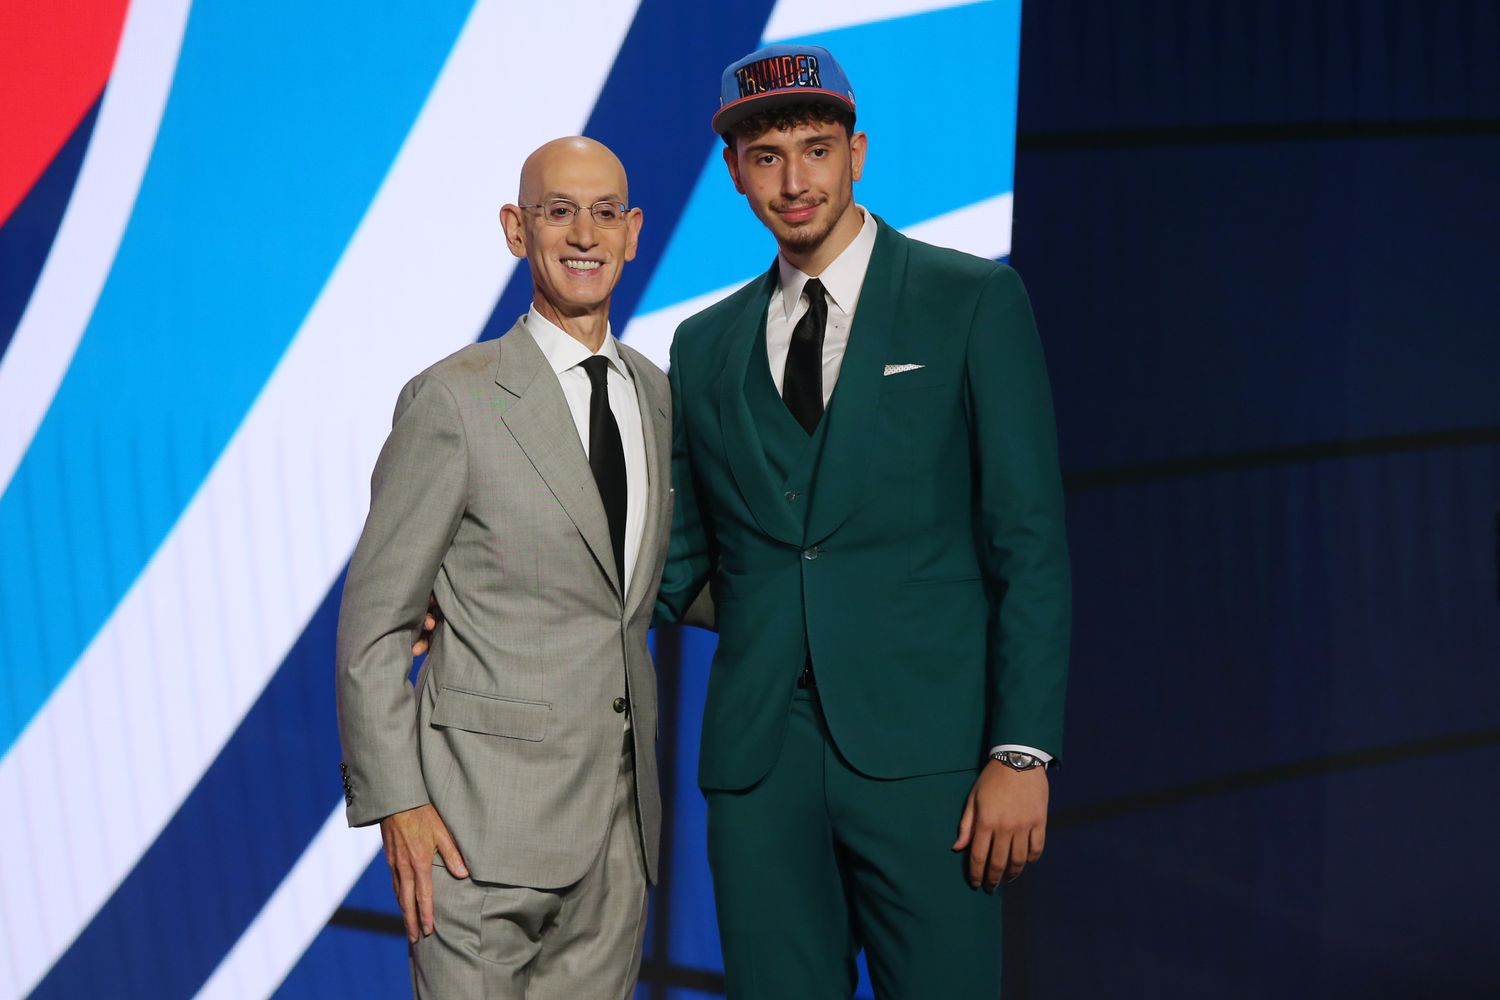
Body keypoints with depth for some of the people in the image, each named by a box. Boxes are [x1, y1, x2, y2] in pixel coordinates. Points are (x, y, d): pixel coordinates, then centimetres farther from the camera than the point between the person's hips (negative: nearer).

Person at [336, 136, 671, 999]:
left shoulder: (657, 394, 11)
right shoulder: (455, 400, -8)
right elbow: (374, 620, -7)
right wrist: (396, 801, -12)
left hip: (621, 813, 6)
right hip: (487, 813, -5)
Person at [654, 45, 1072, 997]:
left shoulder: (974, 301, 1)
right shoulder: (706, 345, 13)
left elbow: (1030, 541, -3)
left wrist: (1021, 751, -10)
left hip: (922, 749, -3)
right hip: (757, 763, 4)